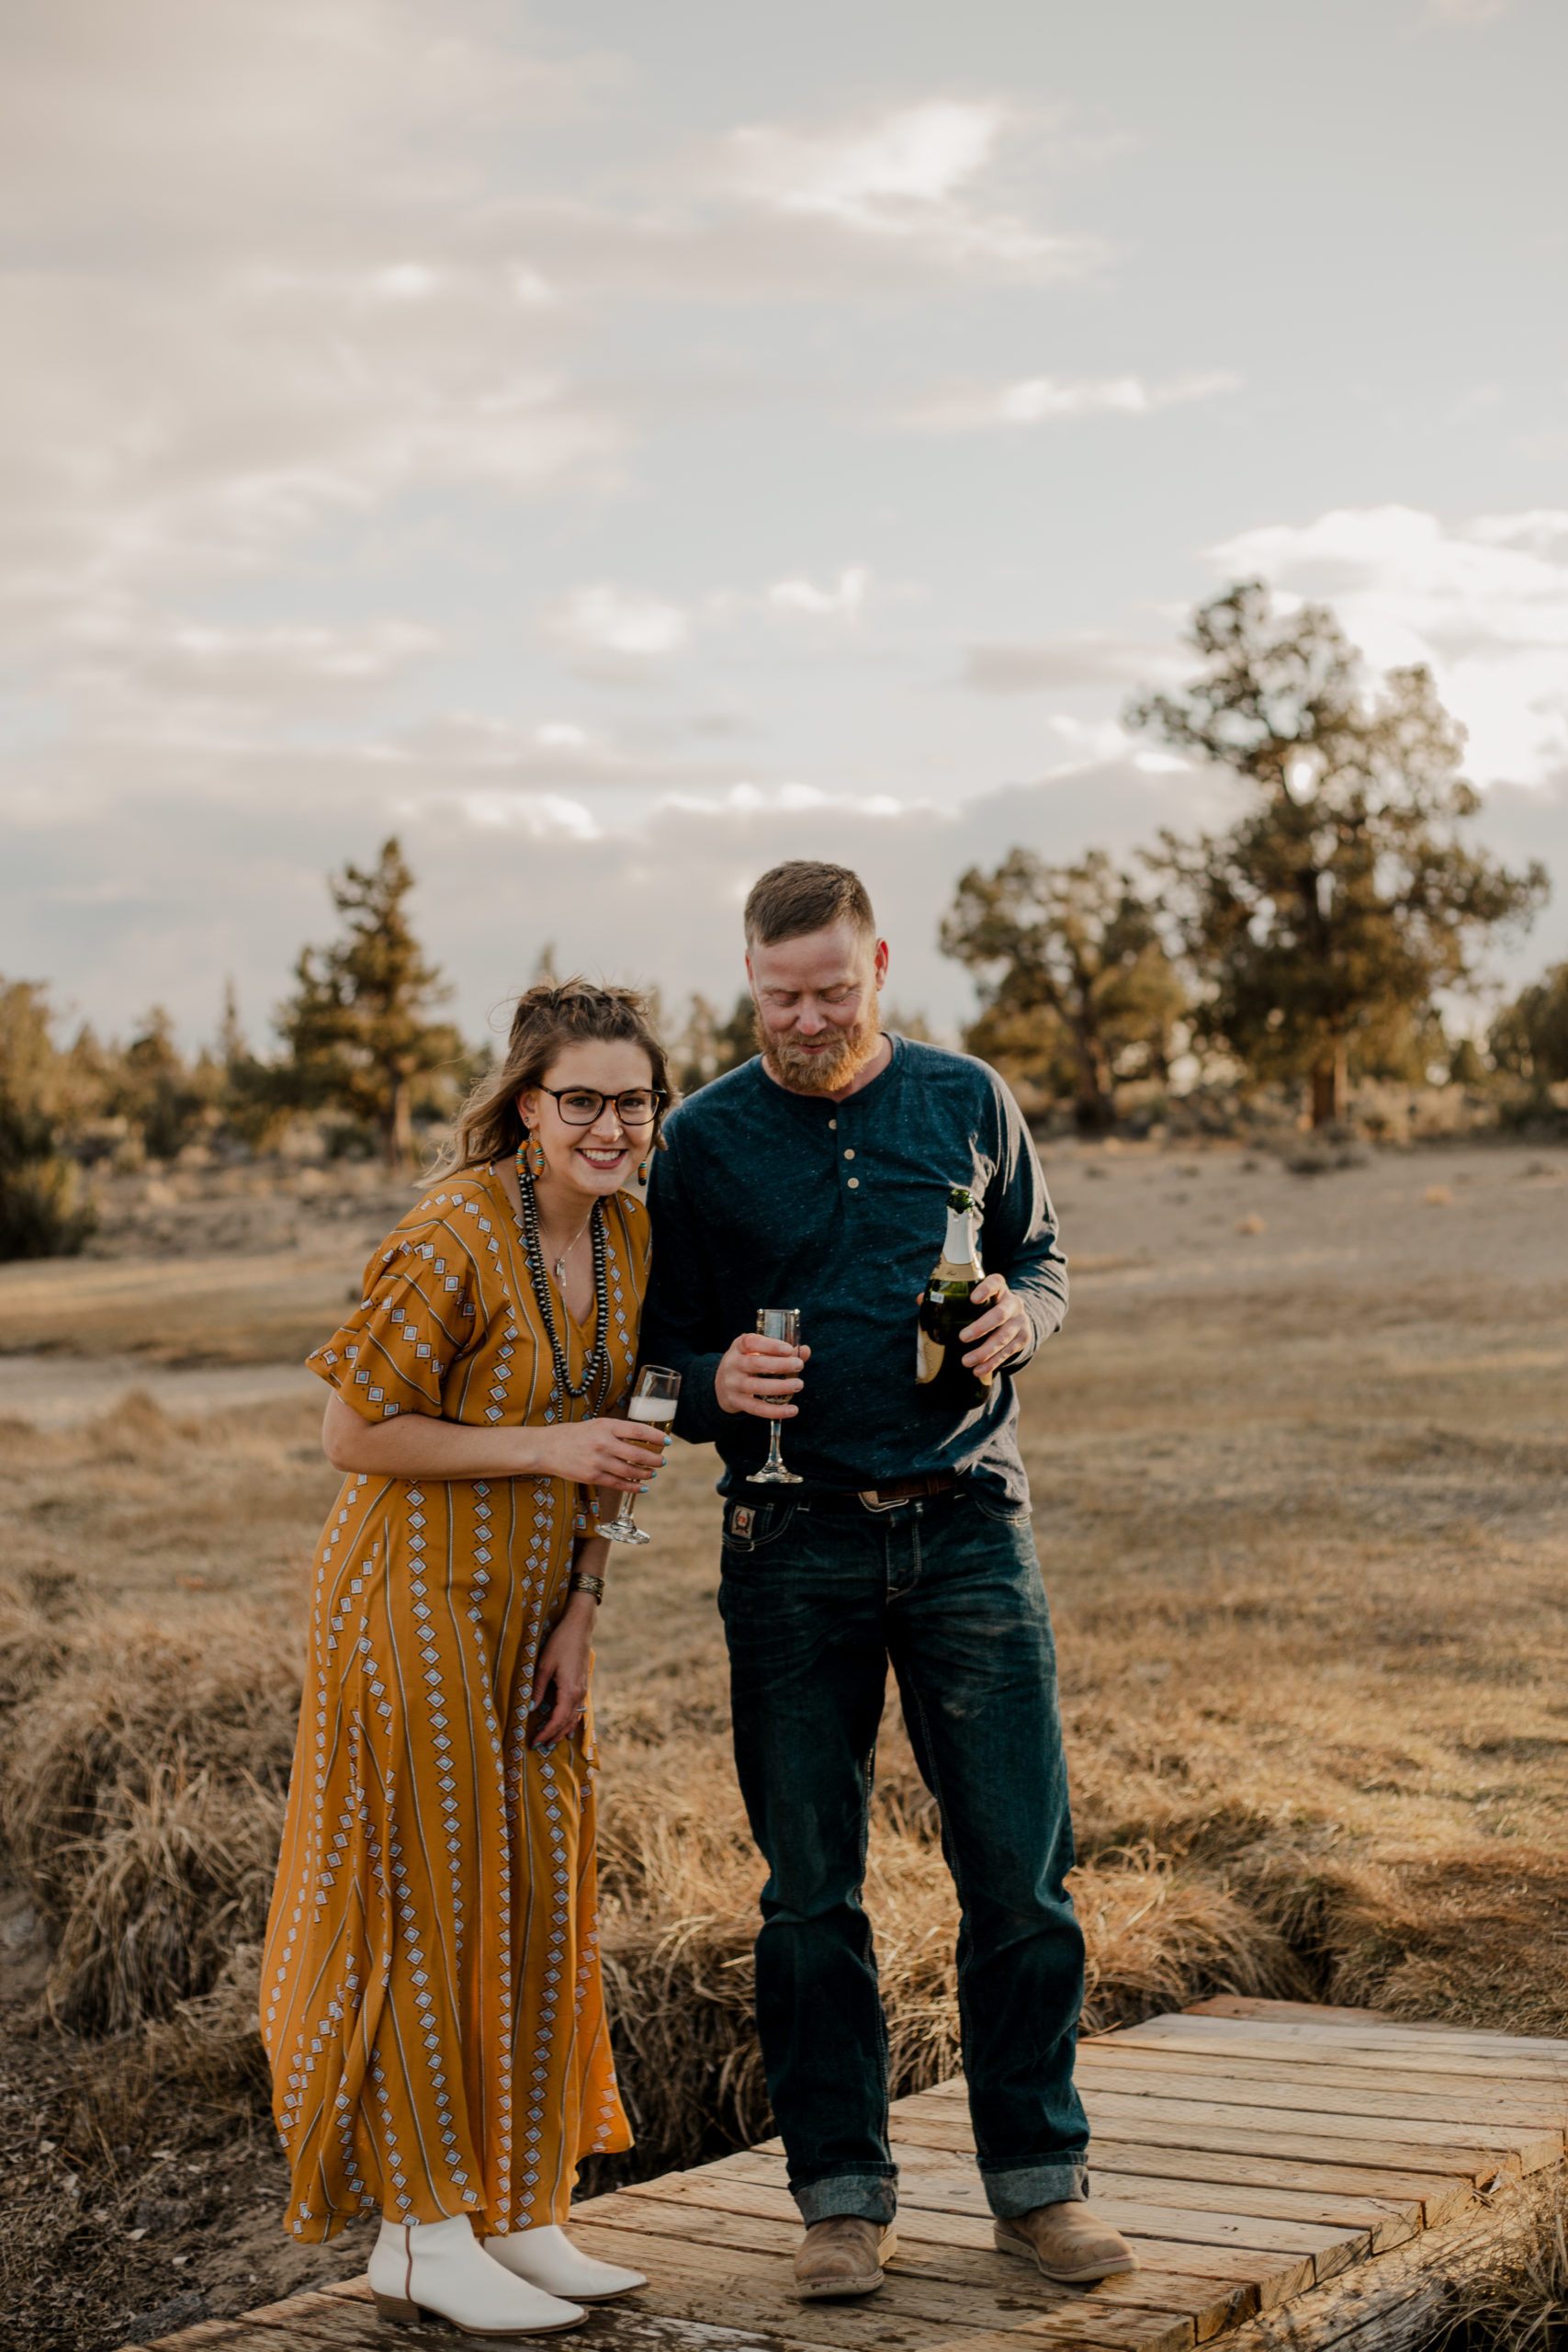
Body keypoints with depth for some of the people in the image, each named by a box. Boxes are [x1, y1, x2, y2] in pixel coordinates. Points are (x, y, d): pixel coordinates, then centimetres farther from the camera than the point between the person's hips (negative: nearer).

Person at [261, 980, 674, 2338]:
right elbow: (355, 1433, -16)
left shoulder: (628, 1235, 4)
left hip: (531, 1608, 7)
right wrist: (545, 1451, -20)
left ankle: (516, 2211, 22)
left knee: (540, 1894, 10)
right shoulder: (457, 1233, -19)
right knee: (433, 1897, -2)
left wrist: (579, 1619, 3)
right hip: (418, 1600, -7)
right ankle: (421, 2234, 9)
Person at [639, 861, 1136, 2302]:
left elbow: (1042, 1258, 18)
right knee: (811, 1893, 4)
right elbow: (665, 1348, 8)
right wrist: (719, 1384, -15)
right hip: (794, 1548, 0)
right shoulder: (706, 1139, 4)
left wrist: (1019, 1315, -5)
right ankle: (844, 2194, 17)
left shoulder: (965, 1102, 7)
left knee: (1023, 1869, 0)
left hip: (967, 1526, 1)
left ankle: (1038, 2178, 14)